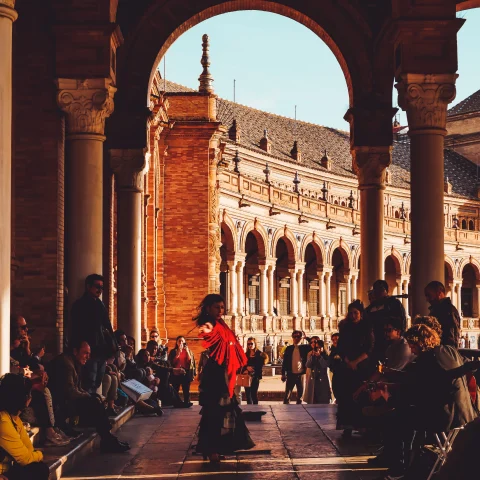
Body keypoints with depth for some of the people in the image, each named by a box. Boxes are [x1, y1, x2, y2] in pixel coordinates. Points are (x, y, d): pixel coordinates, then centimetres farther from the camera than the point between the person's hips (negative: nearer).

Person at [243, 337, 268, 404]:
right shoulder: (246, 355, 12)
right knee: (248, 394, 4)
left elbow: (260, 366, -6)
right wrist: (247, 368, -12)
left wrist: (251, 370, -12)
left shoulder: (259, 354, -1)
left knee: (254, 394, -6)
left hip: (255, 377, -4)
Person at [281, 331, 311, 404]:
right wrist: (283, 374, 3)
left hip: (301, 374, 0)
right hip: (291, 374, 0)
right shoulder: (289, 348, 5)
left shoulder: (304, 348, 4)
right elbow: (284, 361, 7)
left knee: (300, 394, 8)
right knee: (287, 394, -2)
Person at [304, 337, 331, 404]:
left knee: (323, 401, -6)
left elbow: (326, 365, -11)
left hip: (322, 381, -2)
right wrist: (312, 356, -11)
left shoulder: (324, 354, 3)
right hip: (312, 381, 2)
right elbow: (308, 365, -2)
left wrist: (319, 356, -16)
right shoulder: (310, 354, 9)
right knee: (312, 402, -2)